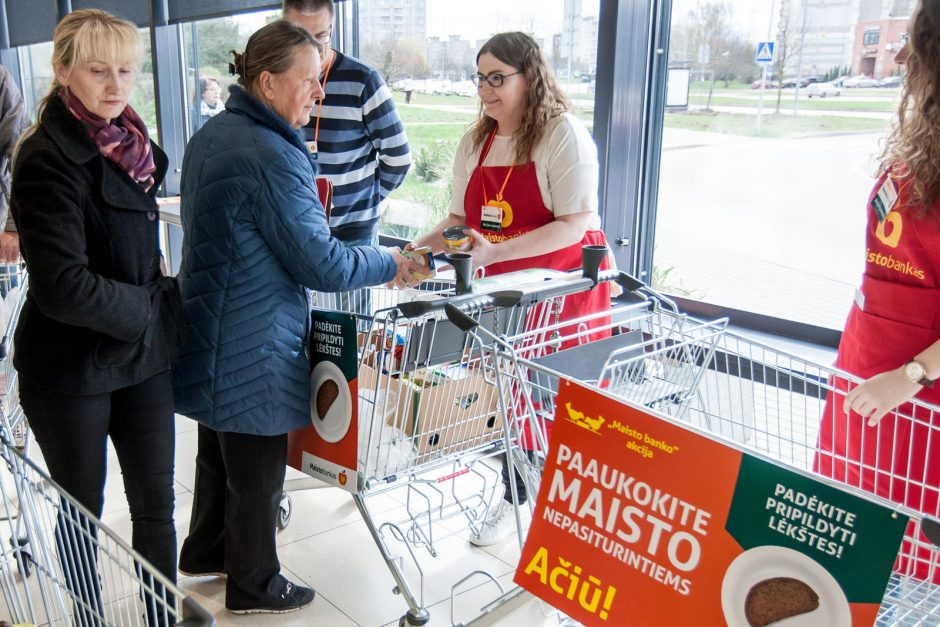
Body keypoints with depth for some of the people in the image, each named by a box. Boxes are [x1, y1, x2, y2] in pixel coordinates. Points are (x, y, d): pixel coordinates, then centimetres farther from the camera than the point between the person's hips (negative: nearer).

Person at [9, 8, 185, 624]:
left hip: (142, 355, 6)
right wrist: (159, 304, -14)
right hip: (72, 368, -6)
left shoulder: (129, 141, 4)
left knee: (156, 502, 14)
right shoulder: (48, 156, -18)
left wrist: (158, 300, 2)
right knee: (82, 512, 13)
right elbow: (64, 288, -25)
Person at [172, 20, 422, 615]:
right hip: (252, 345, -10)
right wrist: (390, 265, -8)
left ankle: (206, 551, 45)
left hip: (212, 332, 10)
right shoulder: (273, 158, -25)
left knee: (219, 450, 26)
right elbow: (322, 265, -23)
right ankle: (254, 585, 29)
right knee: (258, 469, 9)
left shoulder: (211, 135, 6)